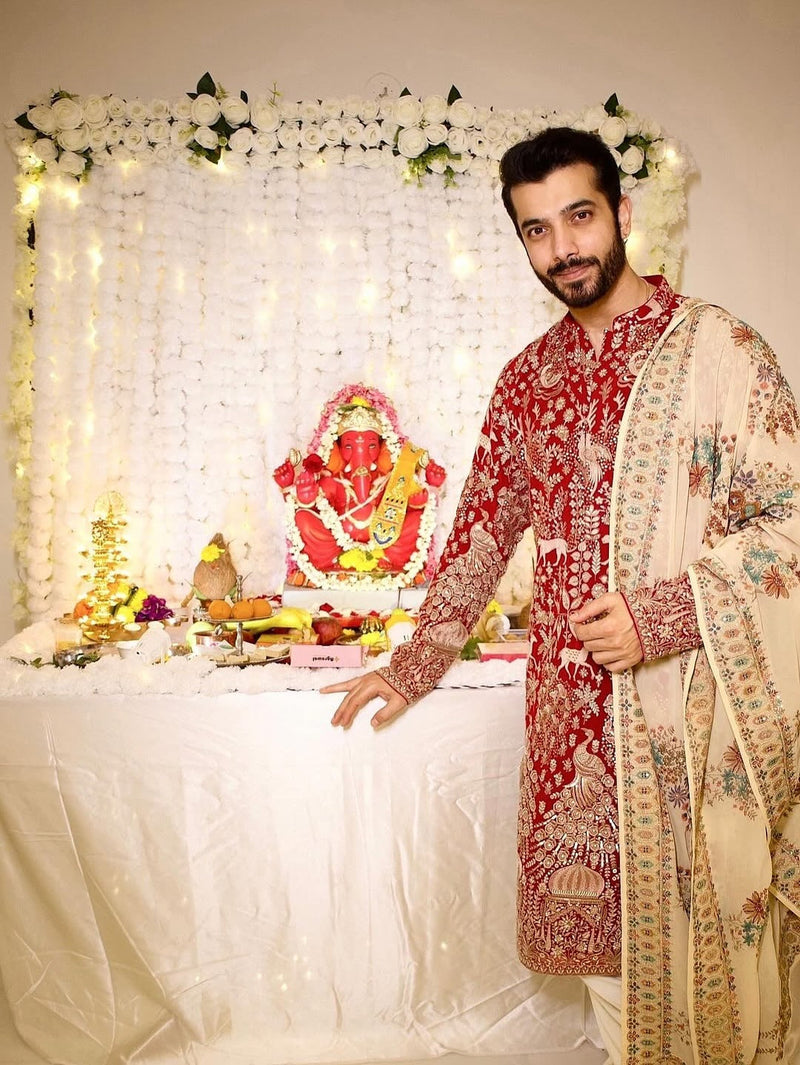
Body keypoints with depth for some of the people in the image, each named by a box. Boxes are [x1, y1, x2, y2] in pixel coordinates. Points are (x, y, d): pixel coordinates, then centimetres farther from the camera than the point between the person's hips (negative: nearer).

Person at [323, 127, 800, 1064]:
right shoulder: (528, 377, 10)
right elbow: (482, 529, 14)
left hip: (696, 705, -4)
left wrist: (659, 615, -20)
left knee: (713, 931, 10)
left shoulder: (715, 347, -6)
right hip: (575, 707, 4)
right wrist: (412, 668, 16)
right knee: (604, 926, 14)